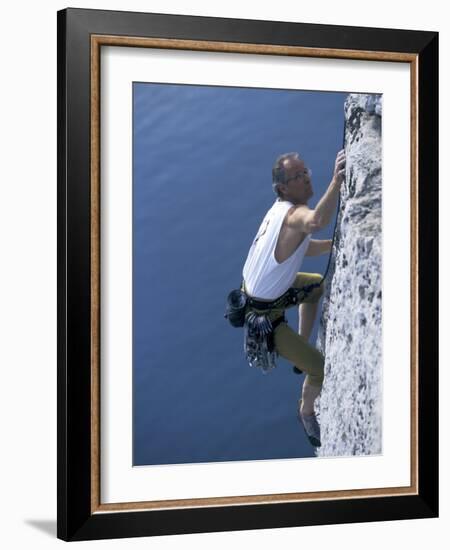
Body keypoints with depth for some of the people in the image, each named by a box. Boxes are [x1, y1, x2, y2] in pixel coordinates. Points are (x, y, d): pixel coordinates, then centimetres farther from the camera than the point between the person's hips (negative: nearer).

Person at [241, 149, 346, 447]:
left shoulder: (281, 209, 0)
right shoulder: (295, 214, -29)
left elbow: (306, 247, 14)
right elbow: (316, 222, -56)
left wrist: (337, 242, -1)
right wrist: (337, 182, -66)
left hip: (253, 290, 10)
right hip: (262, 316, -9)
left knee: (316, 285, 32)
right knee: (323, 371, -5)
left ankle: (303, 347, 40)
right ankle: (307, 412, 25)